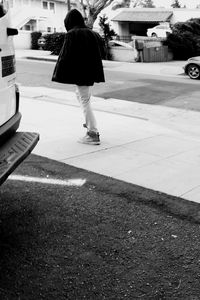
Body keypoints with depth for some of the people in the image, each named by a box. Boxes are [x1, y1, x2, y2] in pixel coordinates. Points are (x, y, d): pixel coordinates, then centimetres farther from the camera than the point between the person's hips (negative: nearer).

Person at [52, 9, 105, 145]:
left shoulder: (72, 35, -12)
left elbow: (65, 56, -16)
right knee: (80, 94, 28)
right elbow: (101, 52, 14)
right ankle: (90, 123, 35)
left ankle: (93, 134, -4)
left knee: (85, 101, -4)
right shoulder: (92, 34, 8)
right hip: (92, 71, 8)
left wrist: (58, 74, -8)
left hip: (79, 72, -8)